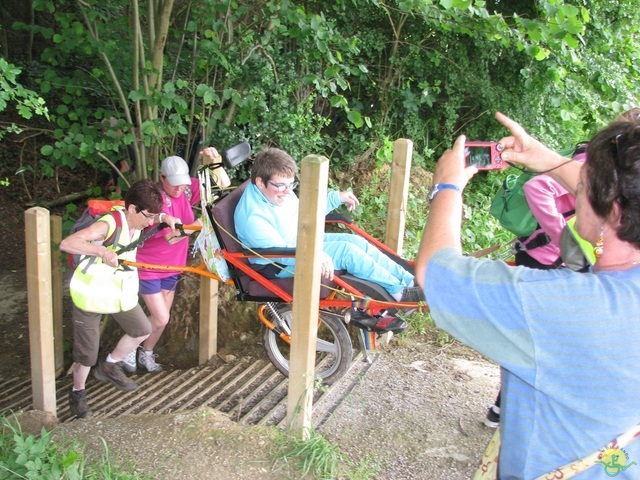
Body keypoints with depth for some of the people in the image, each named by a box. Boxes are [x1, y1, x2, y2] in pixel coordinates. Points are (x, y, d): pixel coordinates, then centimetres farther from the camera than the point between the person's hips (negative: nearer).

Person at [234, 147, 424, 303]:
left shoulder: (280, 191, -1)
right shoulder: (252, 216, -29)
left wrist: (336, 198, 10)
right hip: (281, 265, -9)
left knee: (356, 241, -4)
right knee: (347, 250, -19)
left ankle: (409, 279, 2)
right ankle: (398, 290, -7)